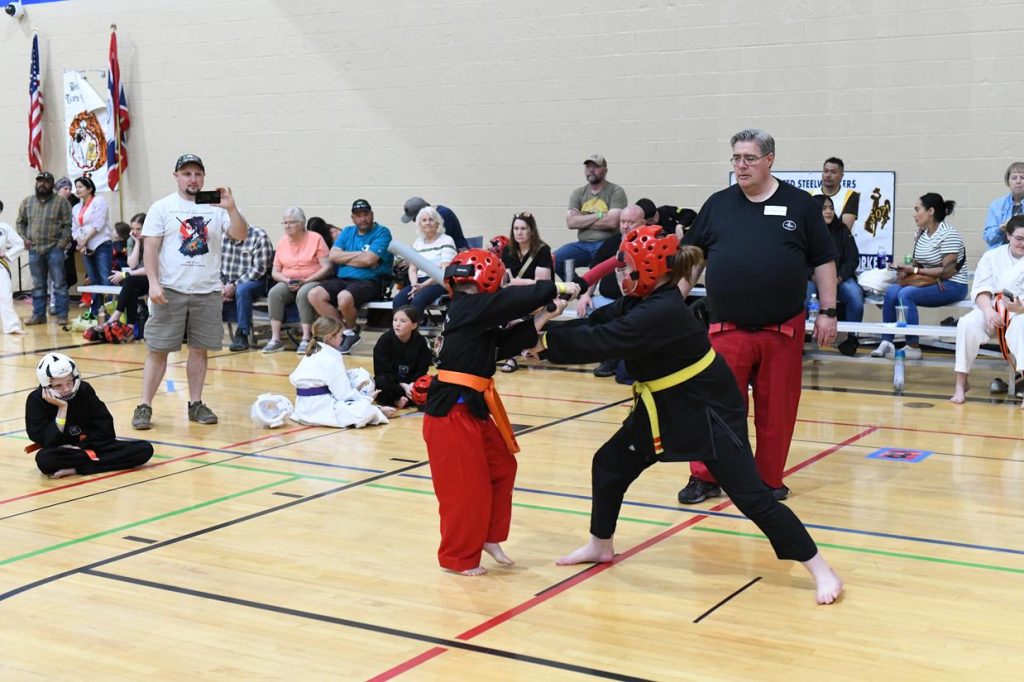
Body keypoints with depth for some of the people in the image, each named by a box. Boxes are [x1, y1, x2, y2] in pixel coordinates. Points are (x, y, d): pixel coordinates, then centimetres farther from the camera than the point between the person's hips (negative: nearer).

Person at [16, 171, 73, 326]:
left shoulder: (61, 202, 0)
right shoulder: (27, 202, 11)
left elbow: (68, 225, -4)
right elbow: (20, 222, 18)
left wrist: (62, 243, -11)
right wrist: (23, 238, 3)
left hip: (54, 249, -4)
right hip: (34, 249, 4)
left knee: (59, 283, -2)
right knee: (37, 285, 9)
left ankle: (61, 315, 3)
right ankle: (38, 315, 15)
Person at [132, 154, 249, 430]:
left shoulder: (216, 207, 7)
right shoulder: (162, 208, 1)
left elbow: (240, 235, -3)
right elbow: (151, 248, -2)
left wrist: (231, 208, -18)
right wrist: (153, 283, -12)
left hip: (207, 292, 2)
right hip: (170, 291, -2)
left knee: (199, 349, 8)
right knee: (158, 350, -1)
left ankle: (195, 404, 18)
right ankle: (144, 407, 5)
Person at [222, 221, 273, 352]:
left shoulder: (259, 237, -13)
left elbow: (259, 269, -17)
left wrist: (235, 285, -19)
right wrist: (222, 287, -11)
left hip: (254, 281, -6)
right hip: (227, 283, 6)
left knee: (242, 290, -37)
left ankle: (242, 336, -28)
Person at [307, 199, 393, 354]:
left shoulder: (382, 233, -1)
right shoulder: (347, 232, 18)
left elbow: (368, 260, -15)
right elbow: (333, 256, 4)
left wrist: (345, 258, 0)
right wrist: (360, 255, -5)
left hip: (370, 282, -6)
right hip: (342, 279, 6)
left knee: (344, 297, -36)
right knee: (314, 295, -17)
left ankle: (351, 329, -2)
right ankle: (344, 329, -8)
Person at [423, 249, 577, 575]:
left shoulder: (473, 315, 12)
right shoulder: (468, 307, -16)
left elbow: (505, 343, 16)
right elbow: (515, 300, -17)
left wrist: (542, 319, 13)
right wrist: (558, 288, -4)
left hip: (471, 408, 10)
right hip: (451, 413, -10)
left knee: (501, 468, 17)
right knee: (465, 487, -1)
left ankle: (488, 537, 29)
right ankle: (457, 557, 13)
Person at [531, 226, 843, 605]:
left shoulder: (663, 311, -29)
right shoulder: (639, 303, 1)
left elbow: (601, 342, -32)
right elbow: (594, 325, -2)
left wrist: (545, 341, -24)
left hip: (710, 411, -10)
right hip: (665, 408, 10)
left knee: (751, 495, -10)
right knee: (609, 464, 12)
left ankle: (821, 570, -1)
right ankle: (601, 545, 33)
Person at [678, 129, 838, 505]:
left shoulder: (799, 204, 3)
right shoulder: (718, 205, 7)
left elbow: (823, 261, 6)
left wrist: (828, 311, 1)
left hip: (783, 330, -1)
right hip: (727, 330, 1)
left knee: (776, 411, 7)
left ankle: (769, 481, 20)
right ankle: (704, 477, 12)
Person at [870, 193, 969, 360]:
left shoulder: (948, 235, -14)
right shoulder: (921, 233, 11)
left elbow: (947, 271, -20)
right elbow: (918, 262, 18)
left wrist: (915, 270, -17)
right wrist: (906, 269, -6)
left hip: (952, 286, -8)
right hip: (930, 282, 8)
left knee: (906, 294, -29)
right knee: (891, 290, -17)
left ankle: (913, 348, -24)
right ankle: (886, 342, -18)